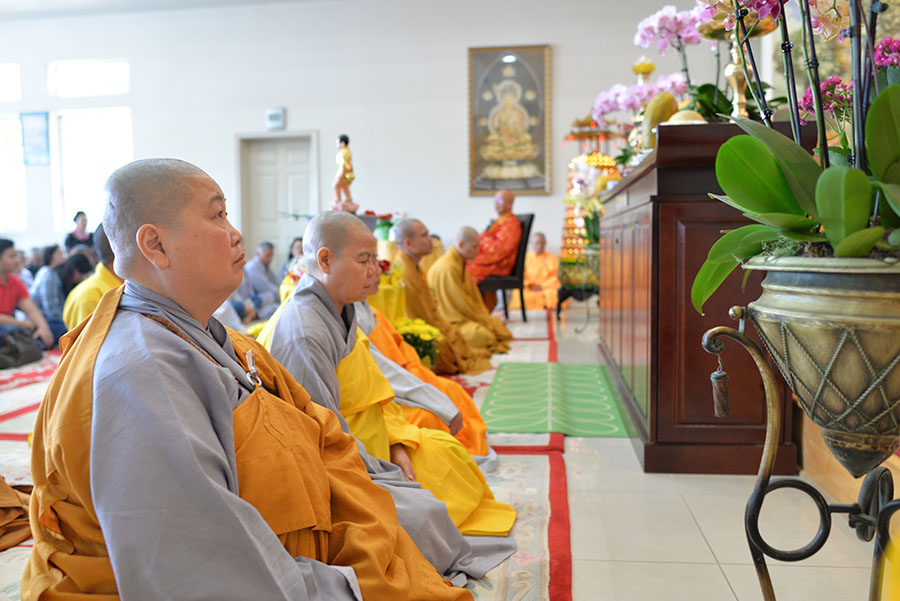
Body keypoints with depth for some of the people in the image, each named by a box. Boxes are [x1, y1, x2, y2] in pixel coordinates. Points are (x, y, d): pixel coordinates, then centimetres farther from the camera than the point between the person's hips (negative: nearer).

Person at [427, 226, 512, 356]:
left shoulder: (461, 263, 10)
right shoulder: (447, 268, -24)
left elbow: (474, 296, 14)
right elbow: (461, 303, -22)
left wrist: (485, 316, 5)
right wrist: (484, 320, -11)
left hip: (463, 314, 11)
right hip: (449, 320, -10)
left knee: (498, 324, 6)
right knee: (482, 334, -28)